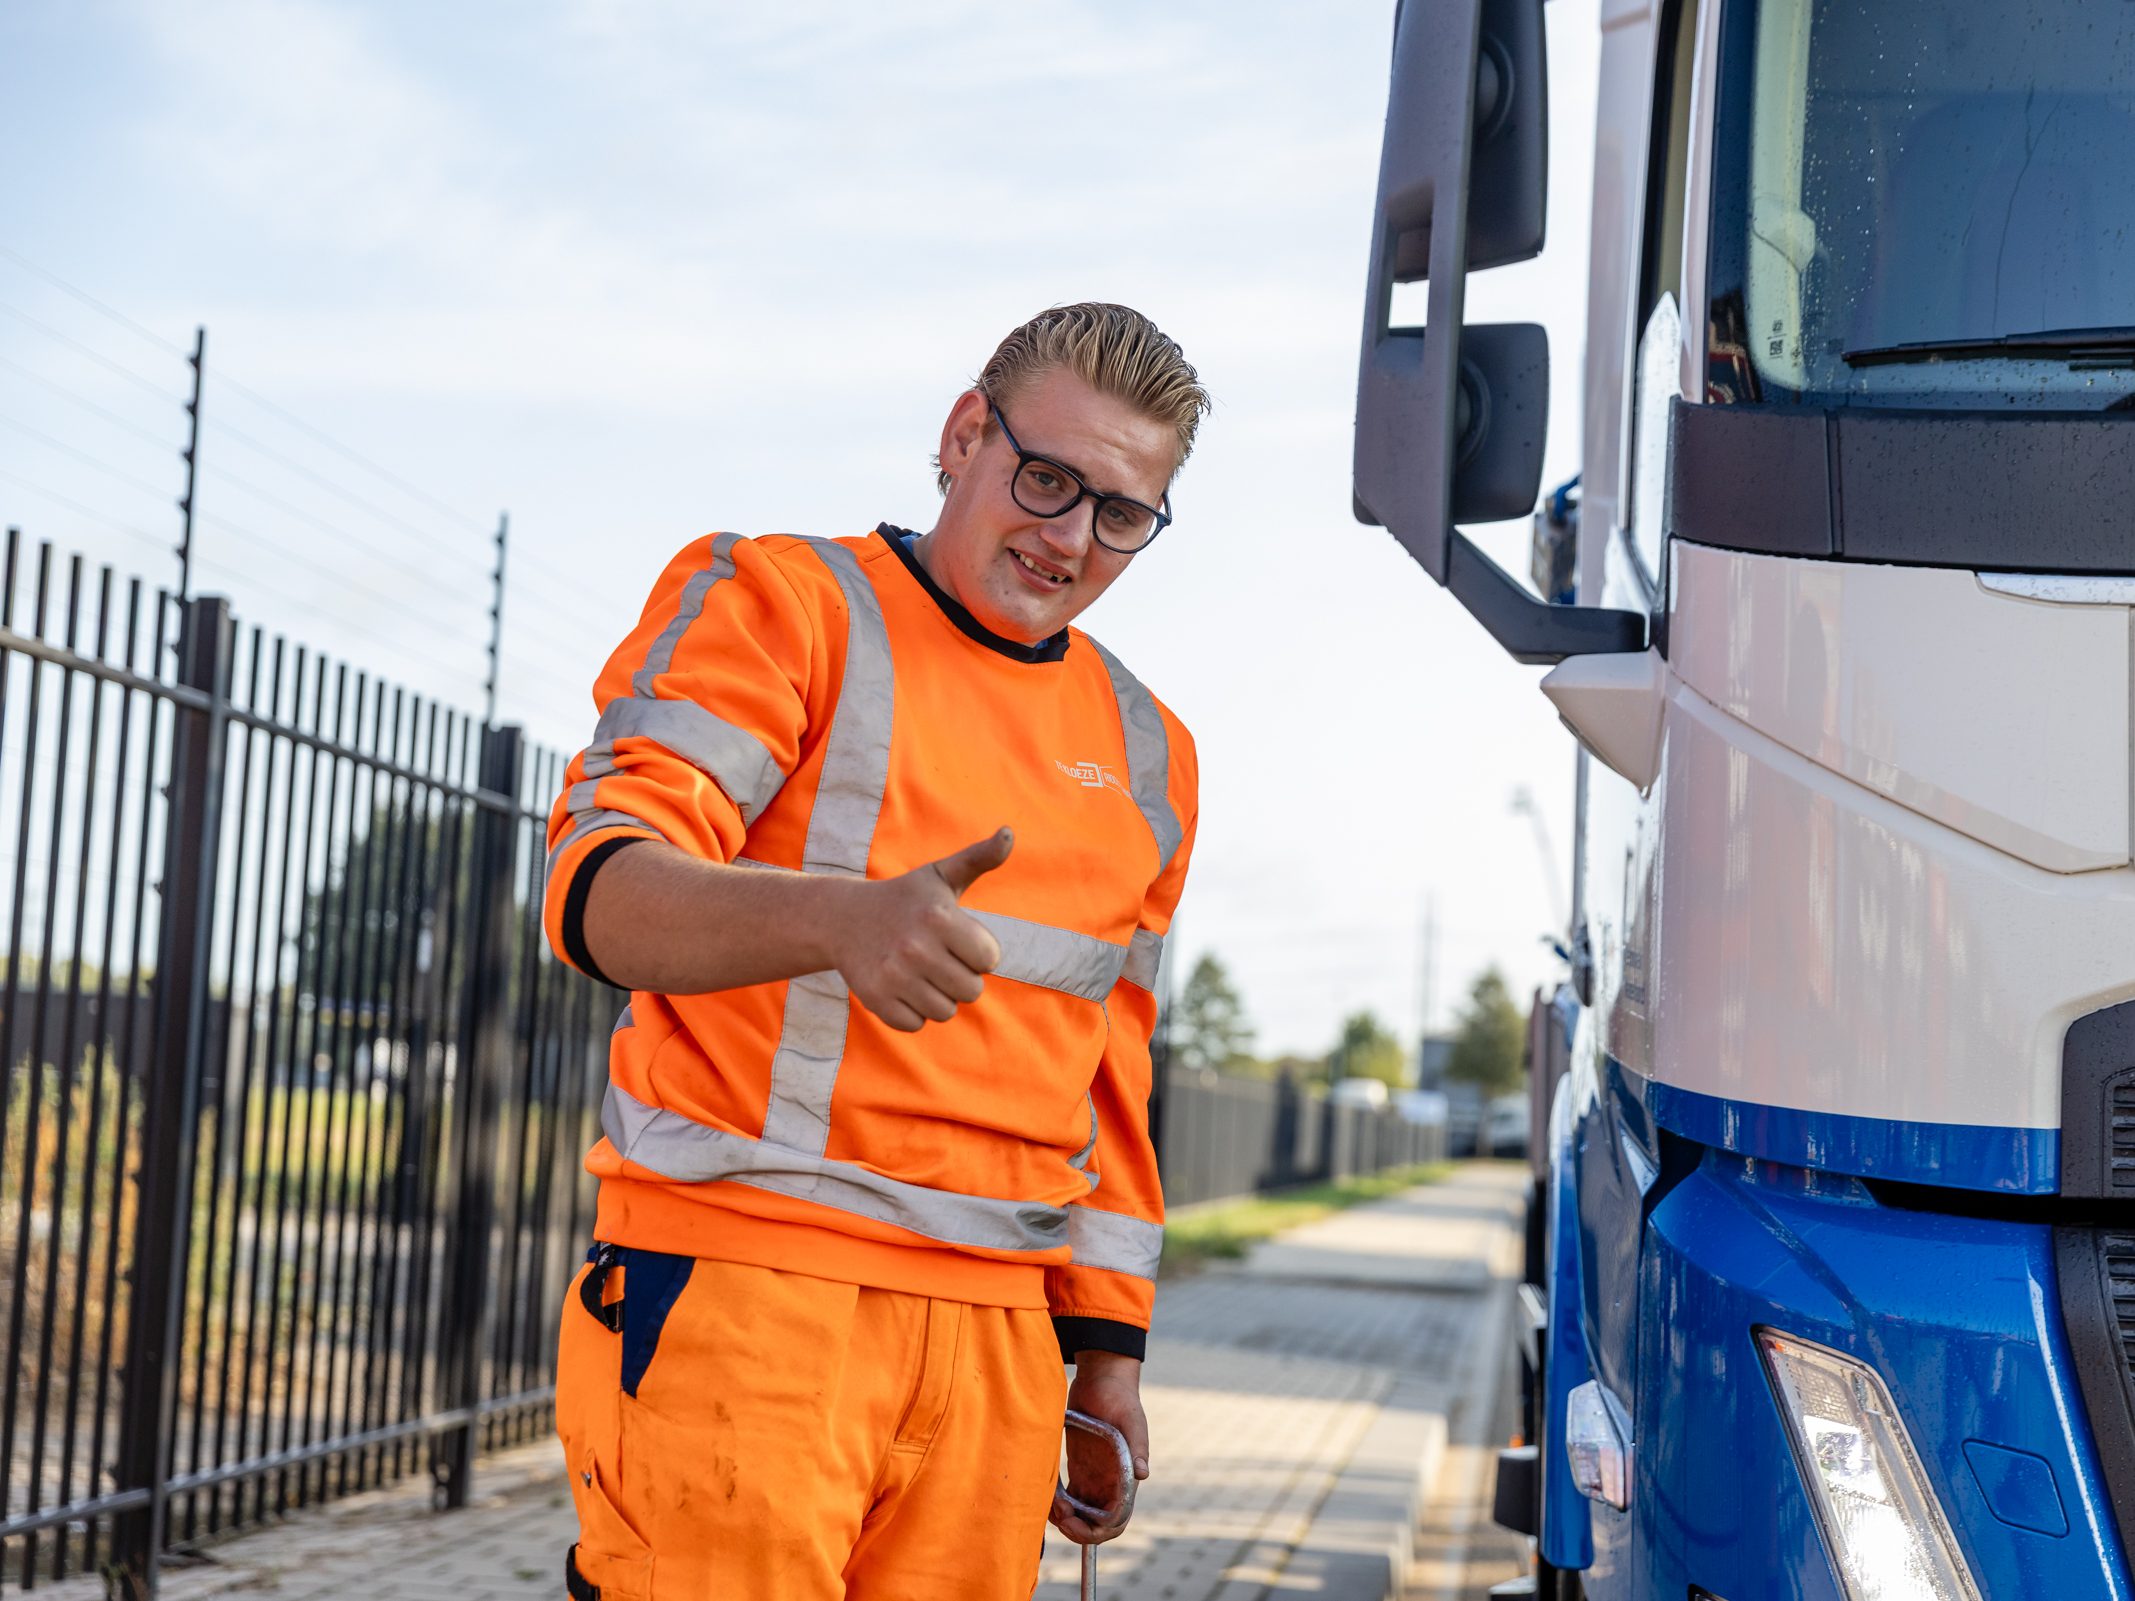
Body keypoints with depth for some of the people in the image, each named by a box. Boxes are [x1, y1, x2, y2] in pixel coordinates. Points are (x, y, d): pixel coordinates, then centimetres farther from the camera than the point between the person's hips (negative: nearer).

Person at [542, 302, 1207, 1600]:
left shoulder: (1146, 754, 19)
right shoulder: (777, 601, 1)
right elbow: (599, 883, -14)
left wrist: (1109, 1345, 17)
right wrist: (837, 916, -33)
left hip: (997, 1333, 5)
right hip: (746, 1290, -5)